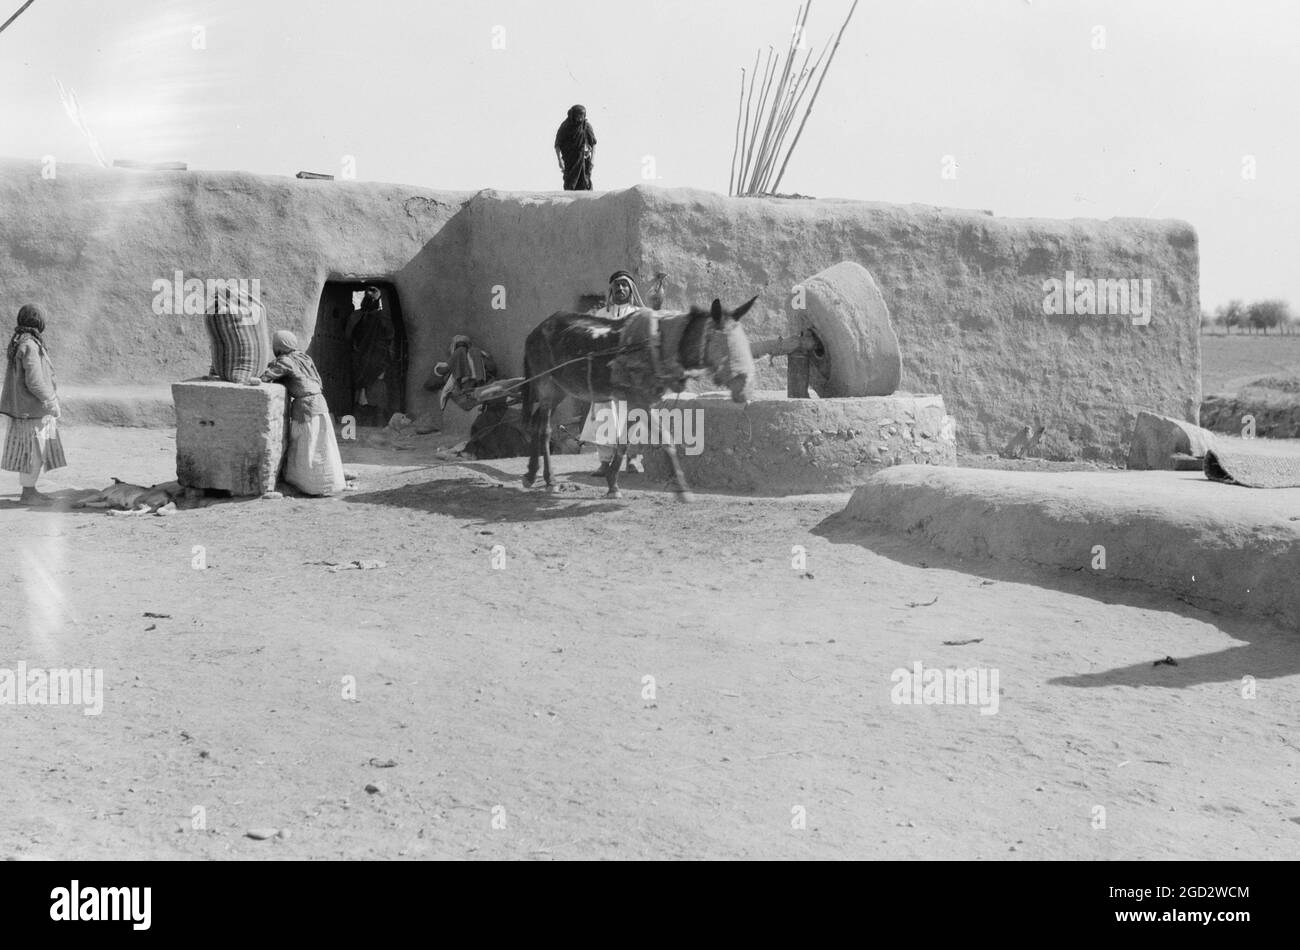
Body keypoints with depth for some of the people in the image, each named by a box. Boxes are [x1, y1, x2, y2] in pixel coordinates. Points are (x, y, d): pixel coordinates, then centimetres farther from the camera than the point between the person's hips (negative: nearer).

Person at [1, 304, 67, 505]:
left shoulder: (18, 343, 10)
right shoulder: (29, 346, -20)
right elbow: (34, 381, -23)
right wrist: (51, 402, -14)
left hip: (23, 406, 10)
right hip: (32, 408, -10)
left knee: (34, 450, 15)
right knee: (33, 450, -3)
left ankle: (29, 490, 21)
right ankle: (28, 494, 2)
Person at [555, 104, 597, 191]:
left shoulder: (587, 125, -3)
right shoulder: (565, 126, -6)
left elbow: (593, 143, 4)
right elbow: (557, 145, -1)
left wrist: (593, 159, -5)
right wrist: (560, 160, -10)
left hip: (584, 160, 1)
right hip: (569, 160, -1)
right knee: (569, 184, -7)